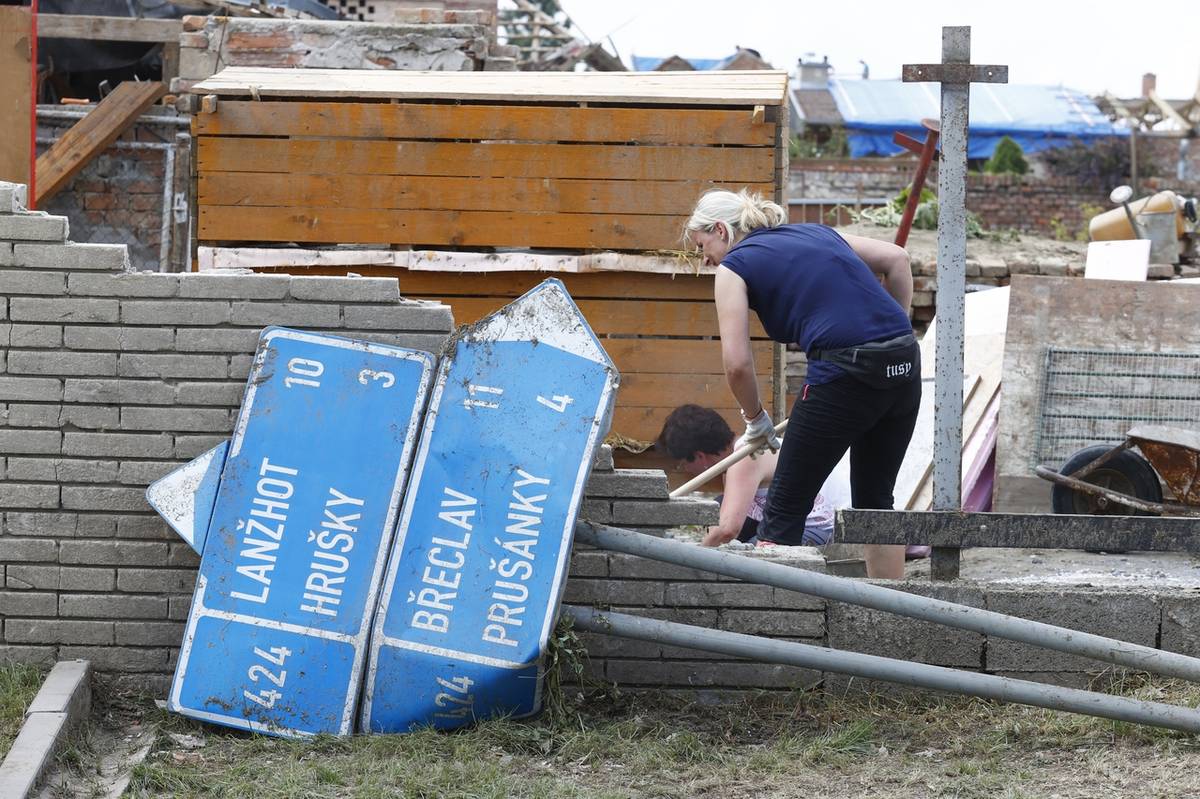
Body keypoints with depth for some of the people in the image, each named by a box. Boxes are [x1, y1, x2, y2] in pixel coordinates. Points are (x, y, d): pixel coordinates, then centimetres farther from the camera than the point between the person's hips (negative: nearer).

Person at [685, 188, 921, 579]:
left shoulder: (734, 266, 7)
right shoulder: (815, 233, 25)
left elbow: (737, 363, -2)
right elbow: (897, 259, 20)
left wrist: (755, 419, 14)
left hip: (844, 374, -7)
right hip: (904, 363, 7)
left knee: (785, 511, 5)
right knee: (875, 501, 20)